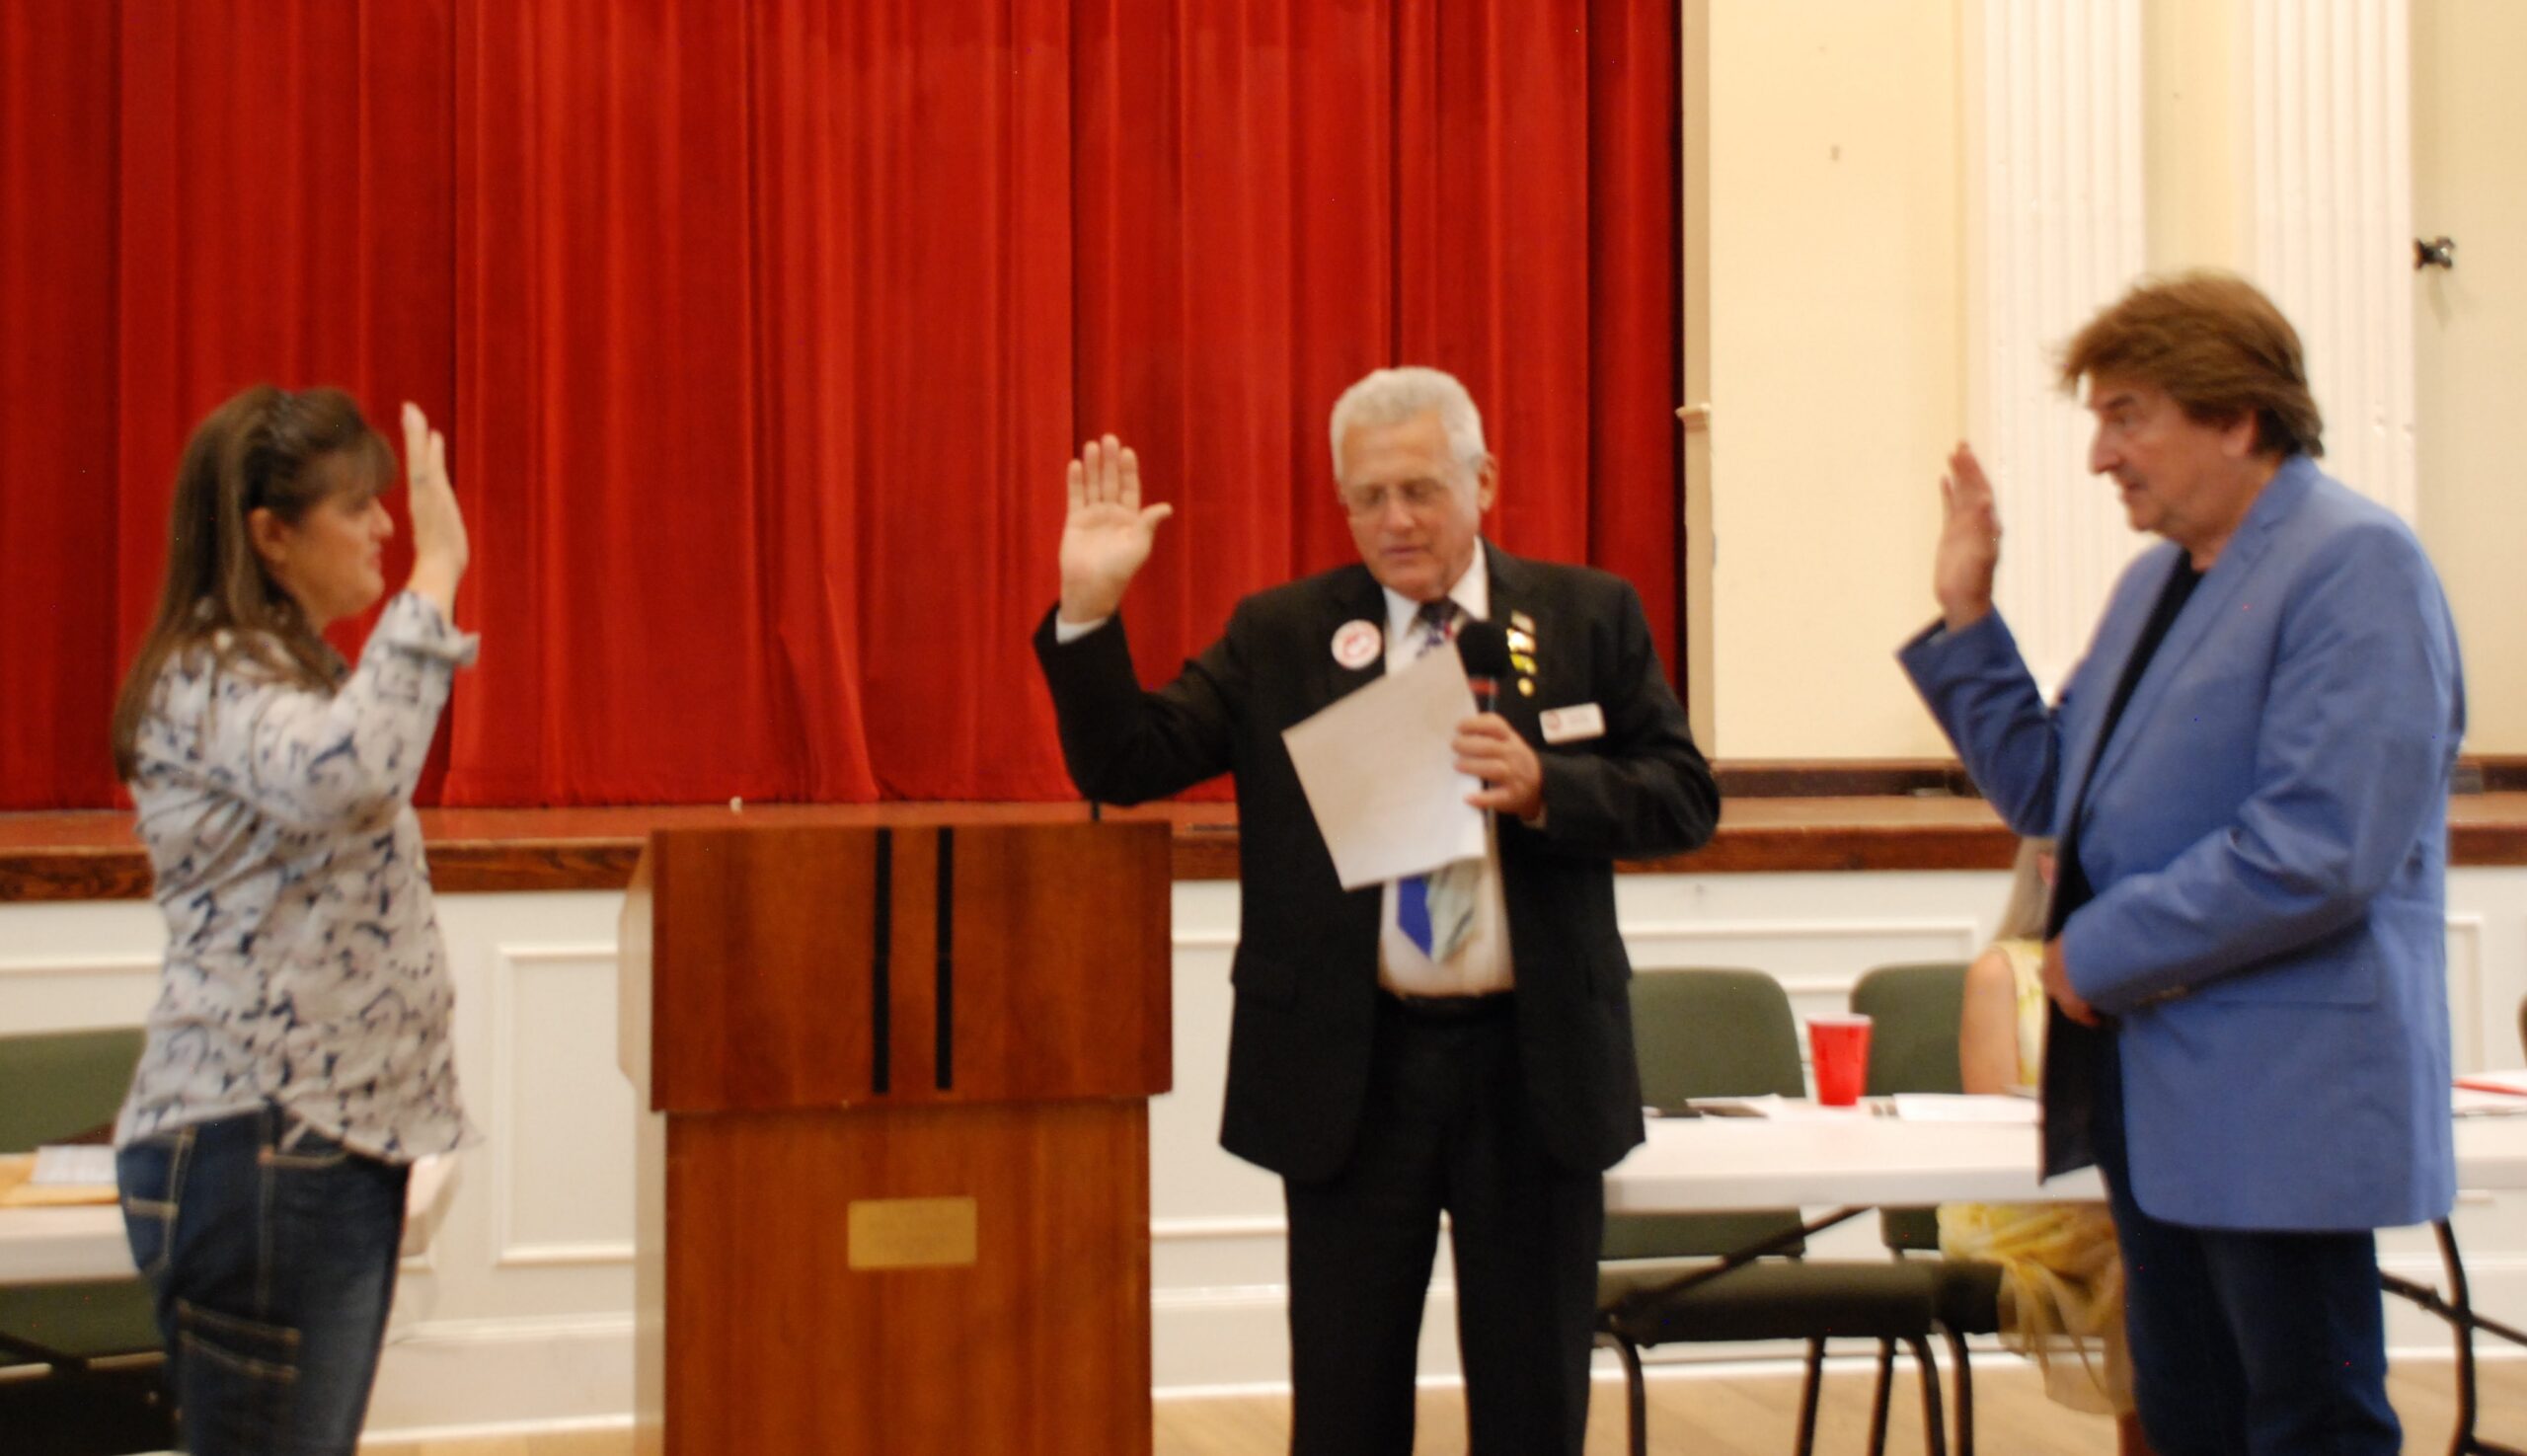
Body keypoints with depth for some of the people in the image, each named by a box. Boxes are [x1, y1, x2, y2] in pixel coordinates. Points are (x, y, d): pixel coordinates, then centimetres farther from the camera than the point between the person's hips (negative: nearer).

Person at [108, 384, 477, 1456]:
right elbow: (344, 774, -36)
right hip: (260, 1149, -10)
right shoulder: (210, 682, -14)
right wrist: (436, 573, -31)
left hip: (336, 1132, 10)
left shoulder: (280, 673, 18)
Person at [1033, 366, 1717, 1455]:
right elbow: (1123, 765, -2)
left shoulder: (1590, 618, 3)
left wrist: (1543, 785, -19)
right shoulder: (1277, 637, 3)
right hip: (1349, 1068, 0)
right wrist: (1090, 608, -16)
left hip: (1536, 1063, 0)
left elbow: (1684, 799, -1)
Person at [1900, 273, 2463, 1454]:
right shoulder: (2156, 581, 16)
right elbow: (2050, 794, 20)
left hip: (2279, 1096, -9)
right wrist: (1965, 619, 11)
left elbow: (2320, 848, -23)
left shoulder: (2355, 564, -13)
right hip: (2157, 1092, 9)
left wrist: (2102, 952, -14)